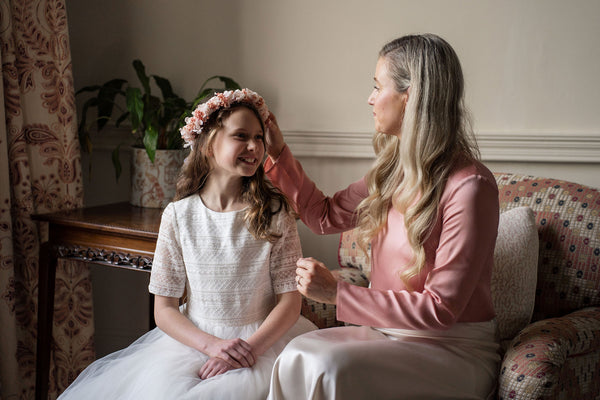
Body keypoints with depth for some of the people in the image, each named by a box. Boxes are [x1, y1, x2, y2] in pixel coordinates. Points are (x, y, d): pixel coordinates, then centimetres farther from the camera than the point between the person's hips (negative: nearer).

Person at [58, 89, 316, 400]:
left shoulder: (274, 212, -3)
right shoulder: (178, 216, -2)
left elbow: (290, 301, -3)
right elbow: (164, 309, 0)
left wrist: (248, 349, -17)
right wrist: (212, 344, -16)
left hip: (263, 341, -2)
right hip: (194, 339, 2)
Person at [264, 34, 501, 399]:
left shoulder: (469, 186, -19)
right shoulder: (393, 171, 5)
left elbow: (440, 308, -19)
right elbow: (325, 216, 20)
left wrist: (338, 293, -21)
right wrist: (279, 153, 15)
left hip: (455, 348, -6)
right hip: (389, 330, 6)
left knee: (331, 366, -30)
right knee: (298, 356, -23)